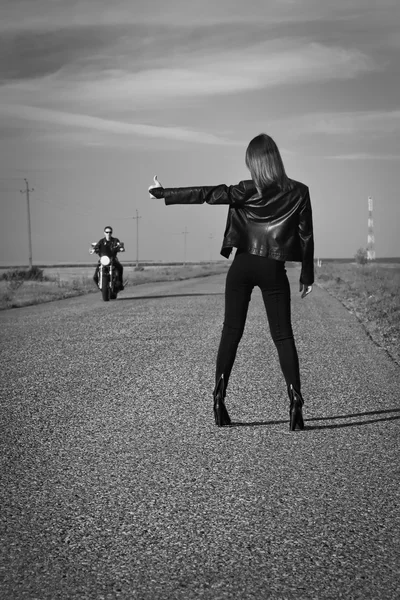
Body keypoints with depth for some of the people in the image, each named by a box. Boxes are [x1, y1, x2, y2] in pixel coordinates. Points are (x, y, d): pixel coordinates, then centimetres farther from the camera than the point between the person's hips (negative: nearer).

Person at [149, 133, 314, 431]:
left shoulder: (249, 191, -5)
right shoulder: (298, 192, -3)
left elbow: (205, 194, -6)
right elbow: (306, 236, 0)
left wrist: (162, 193, 2)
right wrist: (307, 275, 9)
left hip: (243, 266, 0)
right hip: (274, 270, 0)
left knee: (231, 331, 8)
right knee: (283, 336, 3)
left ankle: (219, 400, 5)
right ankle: (295, 402, -8)